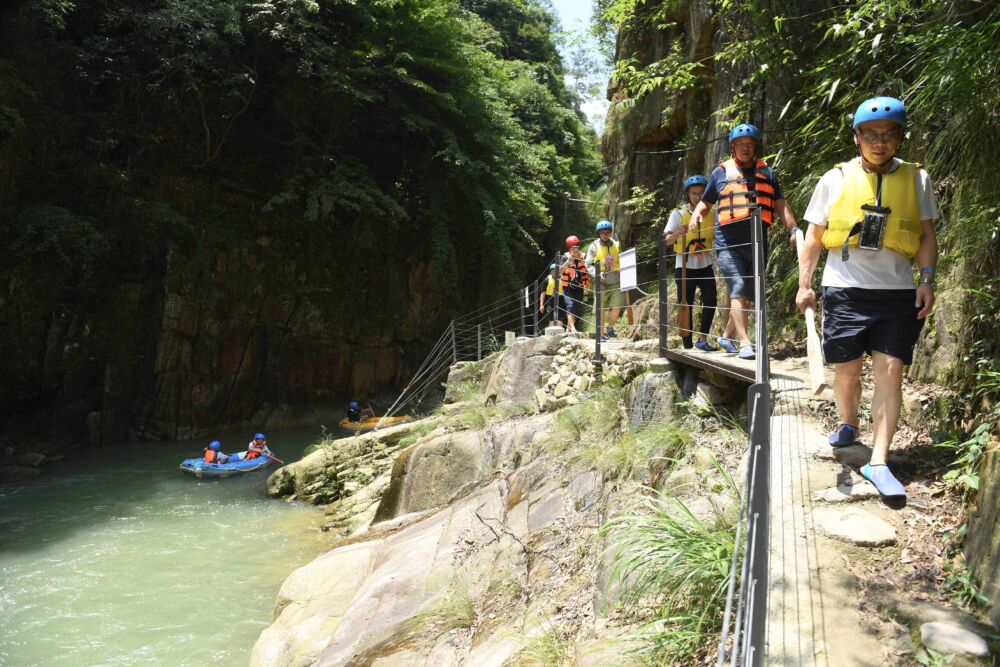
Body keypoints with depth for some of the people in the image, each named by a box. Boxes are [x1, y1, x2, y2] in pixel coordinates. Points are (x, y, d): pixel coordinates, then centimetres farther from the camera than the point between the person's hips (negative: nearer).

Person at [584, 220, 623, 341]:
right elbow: (588, 264, 0)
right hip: (601, 282, -2)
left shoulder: (617, 245, 9)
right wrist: (597, 273, -16)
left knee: (617, 307, -6)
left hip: (615, 282, 2)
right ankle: (601, 333, 12)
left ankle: (610, 328, 19)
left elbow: (621, 261, 19)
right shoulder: (594, 246, 0)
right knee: (601, 309, 1)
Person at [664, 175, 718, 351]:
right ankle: (687, 345, 8)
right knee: (686, 305, 0)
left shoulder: (711, 214, 6)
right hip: (685, 266, -3)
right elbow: (666, 239, -9)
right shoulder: (679, 213, -3)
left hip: (705, 265, 3)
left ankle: (702, 339, -2)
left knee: (711, 299, -13)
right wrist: (677, 234, -28)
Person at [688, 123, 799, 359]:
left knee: (749, 296, 9)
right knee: (738, 289, -16)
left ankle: (727, 336, 25)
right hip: (728, 243, -3)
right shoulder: (721, 172, 8)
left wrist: (793, 230, -2)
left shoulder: (766, 172, 13)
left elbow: (780, 205, 11)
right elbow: (705, 203, 17)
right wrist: (696, 215, -5)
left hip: (757, 243, 4)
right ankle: (745, 343, -18)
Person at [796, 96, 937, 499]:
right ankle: (848, 426, 35)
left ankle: (878, 462, -4)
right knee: (846, 371, 6)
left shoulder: (916, 179, 7)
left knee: (890, 373, -8)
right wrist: (804, 284, 2)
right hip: (845, 289, 0)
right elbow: (814, 237, 8)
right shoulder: (835, 179, 4)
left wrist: (927, 278, -4)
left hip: (897, 292, 1)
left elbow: (927, 235, 9)